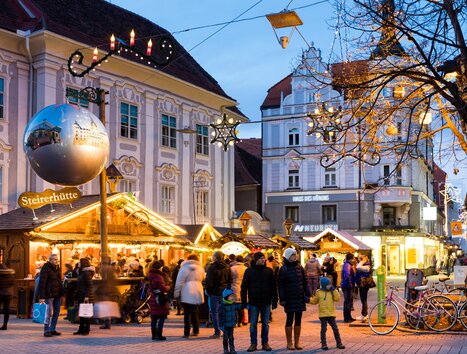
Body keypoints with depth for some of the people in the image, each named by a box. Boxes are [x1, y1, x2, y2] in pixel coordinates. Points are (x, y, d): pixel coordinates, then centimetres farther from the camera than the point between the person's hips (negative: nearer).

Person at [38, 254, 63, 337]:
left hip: (57, 294, 8)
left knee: (56, 312, 10)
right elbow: (42, 283, -15)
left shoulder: (57, 268, 14)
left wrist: (61, 293, 15)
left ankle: (52, 329, 19)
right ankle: (46, 331, 4)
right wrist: (42, 297, -20)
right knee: (49, 313, -4)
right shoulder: (45, 268, -10)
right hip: (49, 295, -7)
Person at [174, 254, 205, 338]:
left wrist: (176, 295, 2)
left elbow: (179, 282, -1)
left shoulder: (184, 268, 1)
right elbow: (203, 279, 19)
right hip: (197, 294, 3)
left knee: (187, 314, -1)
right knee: (195, 313, 15)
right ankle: (196, 331, 18)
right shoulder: (200, 268, 10)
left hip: (186, 295, -3)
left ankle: (186, 333, -4)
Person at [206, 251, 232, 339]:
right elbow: (230, 281, 10)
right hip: (225, 293, 5)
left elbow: (209, 282, -12)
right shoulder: (227, 268, 8)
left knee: (215, 313, 0)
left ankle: (217, 332, -2)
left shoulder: (212, 268, -11)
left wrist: (208, 292, 1)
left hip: (215, 293, -5)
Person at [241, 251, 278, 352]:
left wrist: (274, 301, 1)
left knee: (265, 324, 9)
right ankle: (253, 343, 15)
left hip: (266, 302, 1)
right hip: (253, 302, -1)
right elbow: (244, 287, -1)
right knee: (253, 324, 5)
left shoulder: (268, 271, 3)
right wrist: (244, 302, -6)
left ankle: (265, 343, 19)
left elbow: (273, 287, 5)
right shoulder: (249, 271, -2)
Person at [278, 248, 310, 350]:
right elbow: (280, 285, -7)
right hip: (289, 299, -4)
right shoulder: (283, 269, -6)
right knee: (289, 321, 3)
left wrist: (307, 294, 5)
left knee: (298, 321, 9)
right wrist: (282, 299, -11)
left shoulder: (300, 267, 7)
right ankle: (289, 343, 12)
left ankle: (297, 342, 18)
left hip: (300, 298, 4)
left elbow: (304, 282, 11)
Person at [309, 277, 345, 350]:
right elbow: (314, 301, 10)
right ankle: (323, 344, 8)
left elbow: (337, 298, -7)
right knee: (323, 329, 1)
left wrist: (334, 290, -8)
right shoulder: (319, 292, 2)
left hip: (331, 314, 2)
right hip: (323, 314, -2)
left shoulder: (332, 292, 6)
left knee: (335, 328, 4)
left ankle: (339, 343, 14)